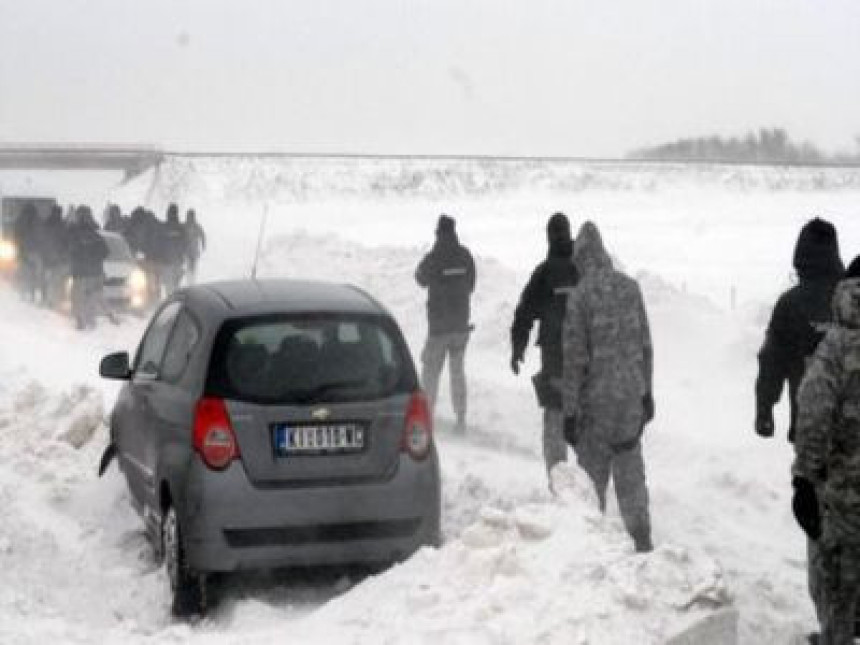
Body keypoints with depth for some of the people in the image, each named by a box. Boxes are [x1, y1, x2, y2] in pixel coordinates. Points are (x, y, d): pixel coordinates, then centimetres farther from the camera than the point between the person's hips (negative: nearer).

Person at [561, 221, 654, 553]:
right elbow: (645, 345, 8)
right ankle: (642, 541, 19)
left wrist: (569, 412, -7)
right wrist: (646, 391, 18)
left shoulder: (580, 296, -13)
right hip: (632, 395, 4)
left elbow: (574, 358, -12)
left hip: (597, 400, -4)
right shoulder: (631, 288, 1)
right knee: (631, 471, 14)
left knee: (593, 475, 7)